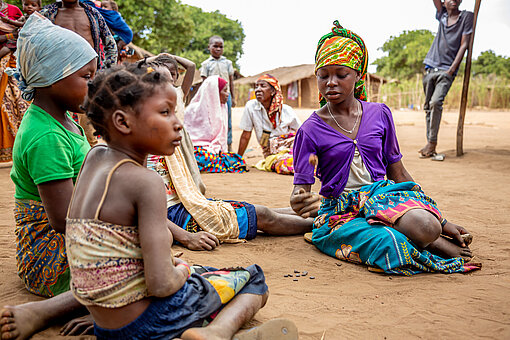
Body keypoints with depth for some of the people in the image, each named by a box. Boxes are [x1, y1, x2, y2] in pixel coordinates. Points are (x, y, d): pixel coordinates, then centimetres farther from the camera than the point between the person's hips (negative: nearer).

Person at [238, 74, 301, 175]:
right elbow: (245, 136, 3)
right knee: (286, 166, -34)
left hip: (291, 147, 1)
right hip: (273, 154, -1)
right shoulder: (251, 106, -4)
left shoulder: (286, 110, -1)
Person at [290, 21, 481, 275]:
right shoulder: (311, 130, -5)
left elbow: (398, 173, 10)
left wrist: (441, 221, 8)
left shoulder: (379, 114, 4)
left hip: (382, 196, 2)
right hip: (340, 212, -2)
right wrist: (298, 203, -35)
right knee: (391, 244, -33)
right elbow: (301, 186, -8)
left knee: (426, 224, -32)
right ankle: (441, 246, -3)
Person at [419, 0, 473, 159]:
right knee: (428, 106, 1)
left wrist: (452, 68, -10)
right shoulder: (442, 14, 14)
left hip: (447, 70, -4)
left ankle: (432, 141, -18)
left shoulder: (467, 16, 3)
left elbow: (464, 45, -2)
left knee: (436, 102, -23)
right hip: (430, 68, 4)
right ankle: (430, 146, 4)